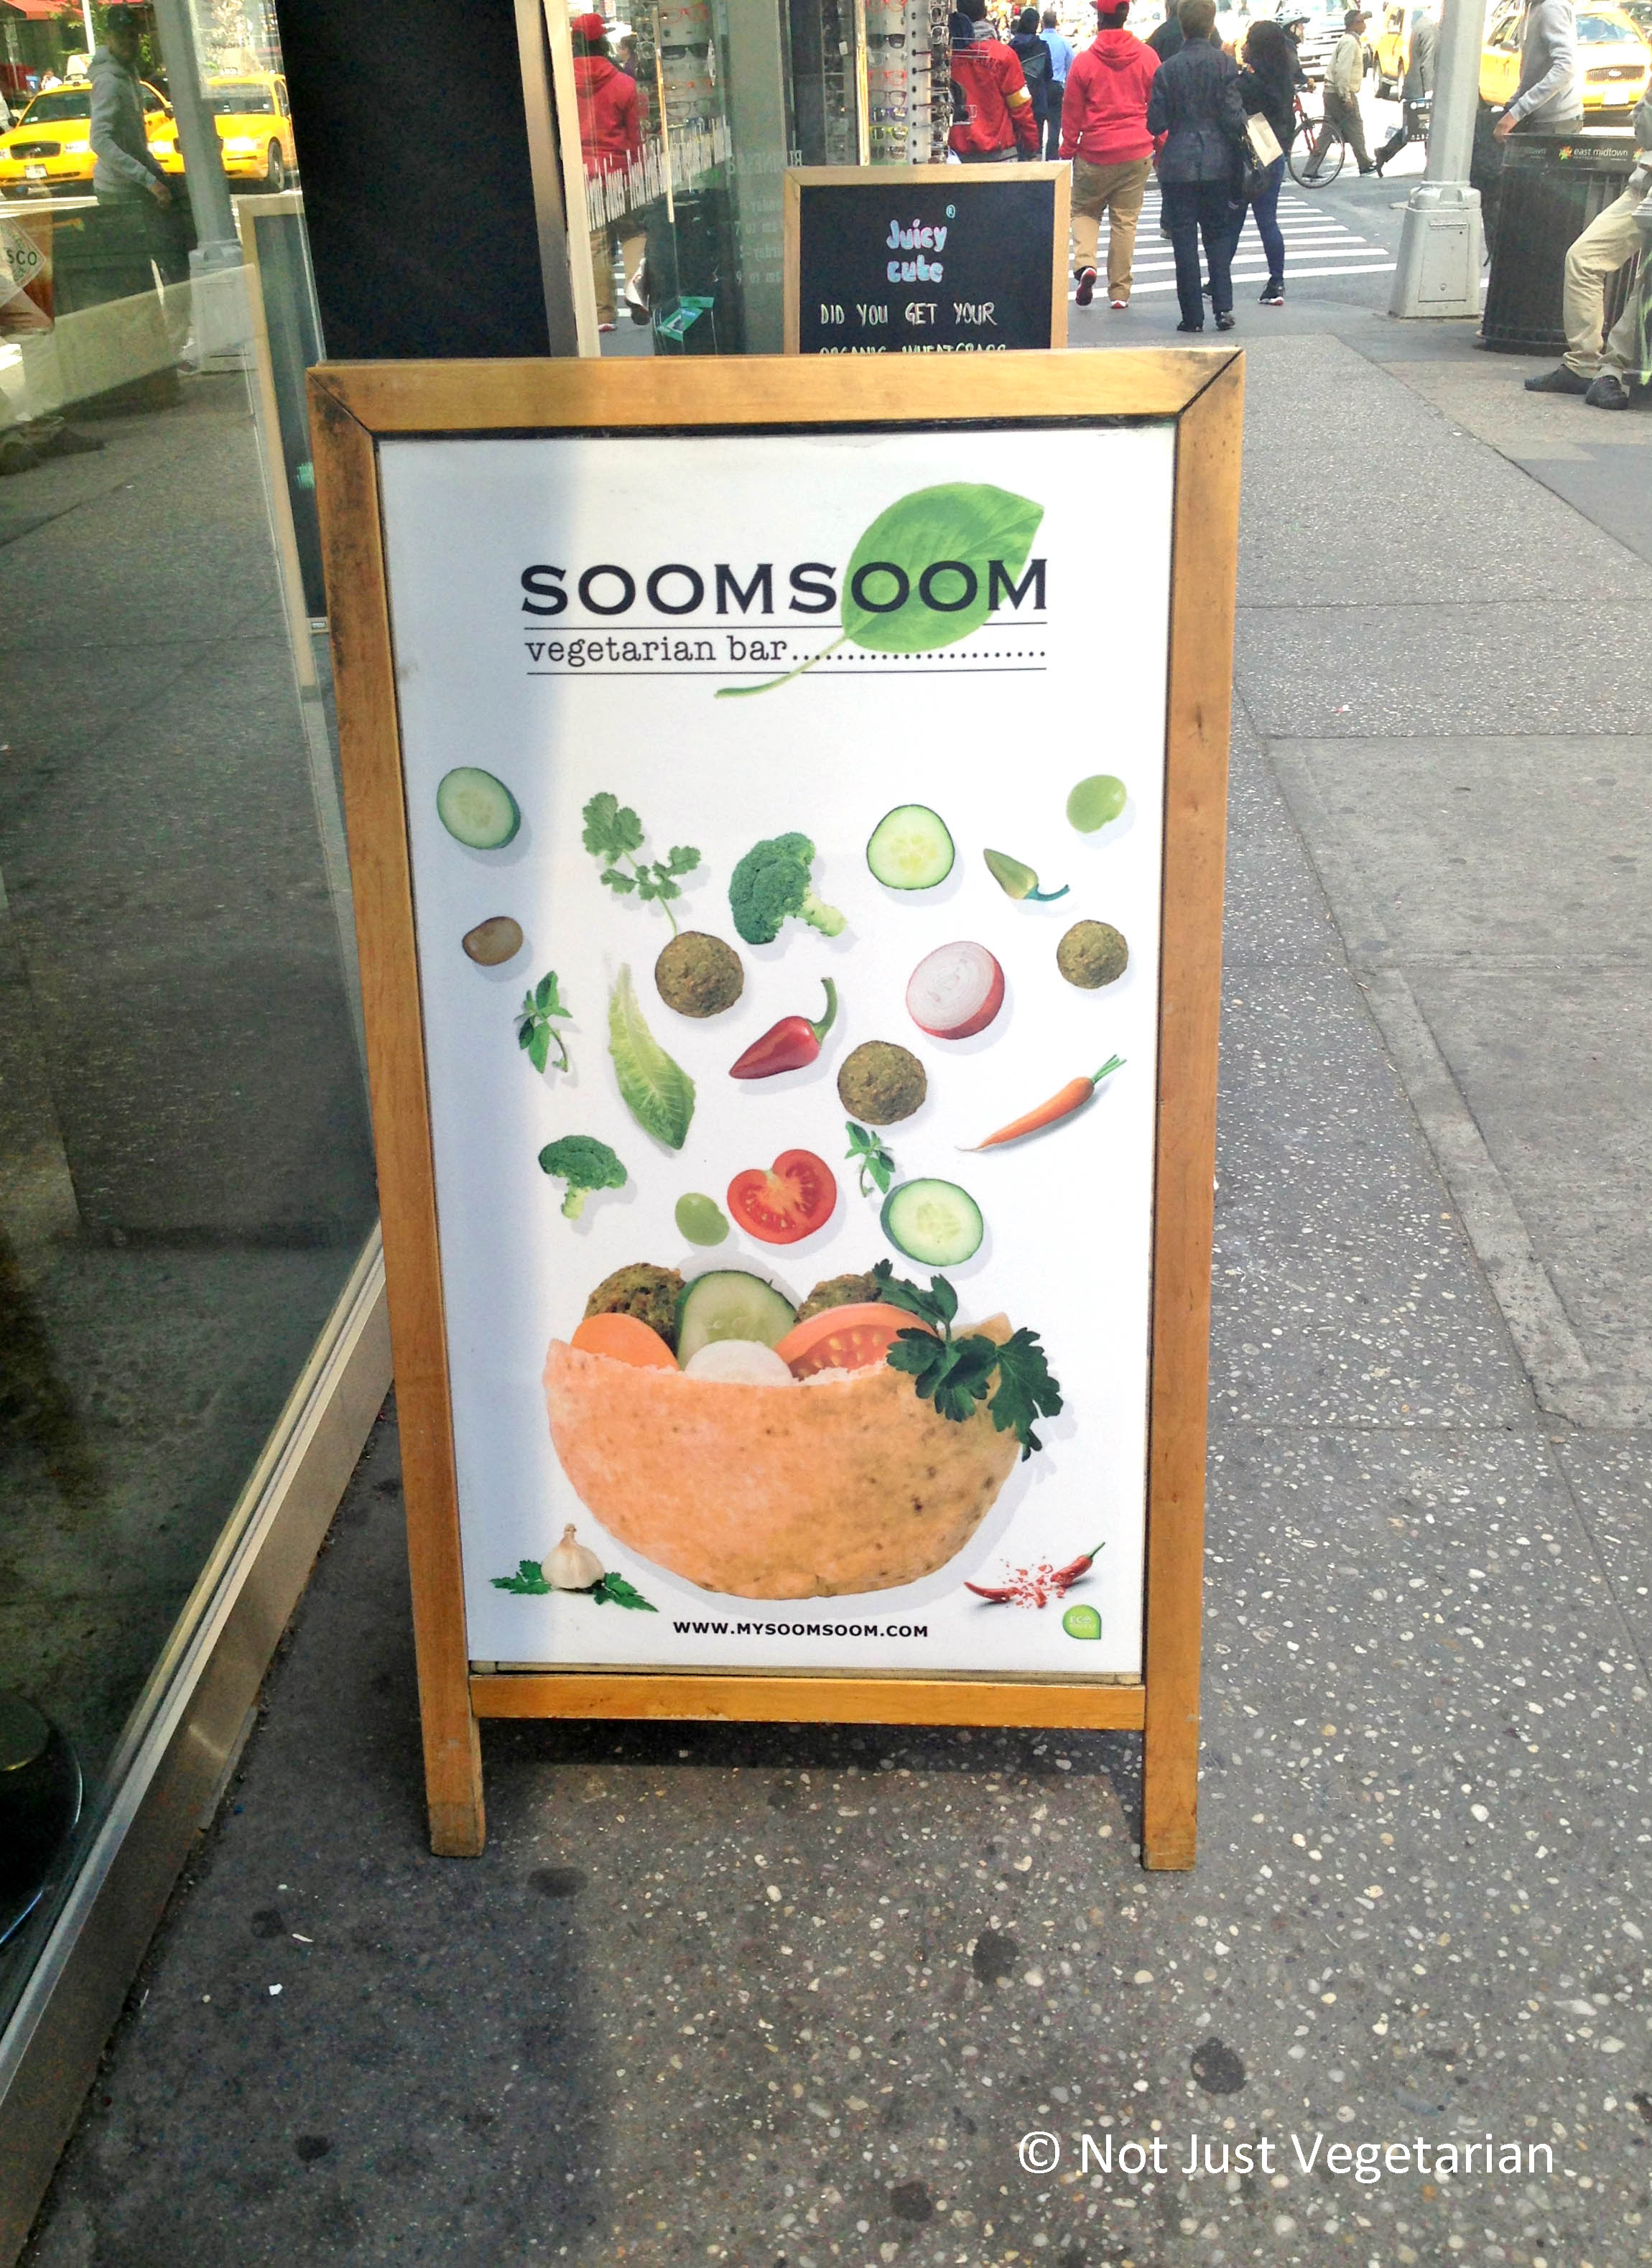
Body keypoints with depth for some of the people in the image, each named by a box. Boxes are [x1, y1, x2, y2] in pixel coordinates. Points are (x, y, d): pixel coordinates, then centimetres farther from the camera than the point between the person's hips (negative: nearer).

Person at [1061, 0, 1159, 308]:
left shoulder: (1084, 61, -6)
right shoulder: (1147, 56, 0)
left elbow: (1072, 111, -1)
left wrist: (1068, 149, 11)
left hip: (1094, 154, -1)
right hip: (1137, 154, 1)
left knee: (1084, 209, 17)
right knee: (1126, 220, 7)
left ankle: (1085, 263, -8)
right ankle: (1120, 292, 8)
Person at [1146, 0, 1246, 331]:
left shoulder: (1167, 70, -5)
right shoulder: (1226, 64, -6)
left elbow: (1156, 124, -4)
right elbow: (1234, 117, -9)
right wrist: (1242, 133, 12)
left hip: (1179, 166, -1)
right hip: (1219, 164, 1)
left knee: (1184, 241, 4)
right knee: (1218, 235, 13)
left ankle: (1193, 316, 2)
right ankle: (1223, 307, 3)